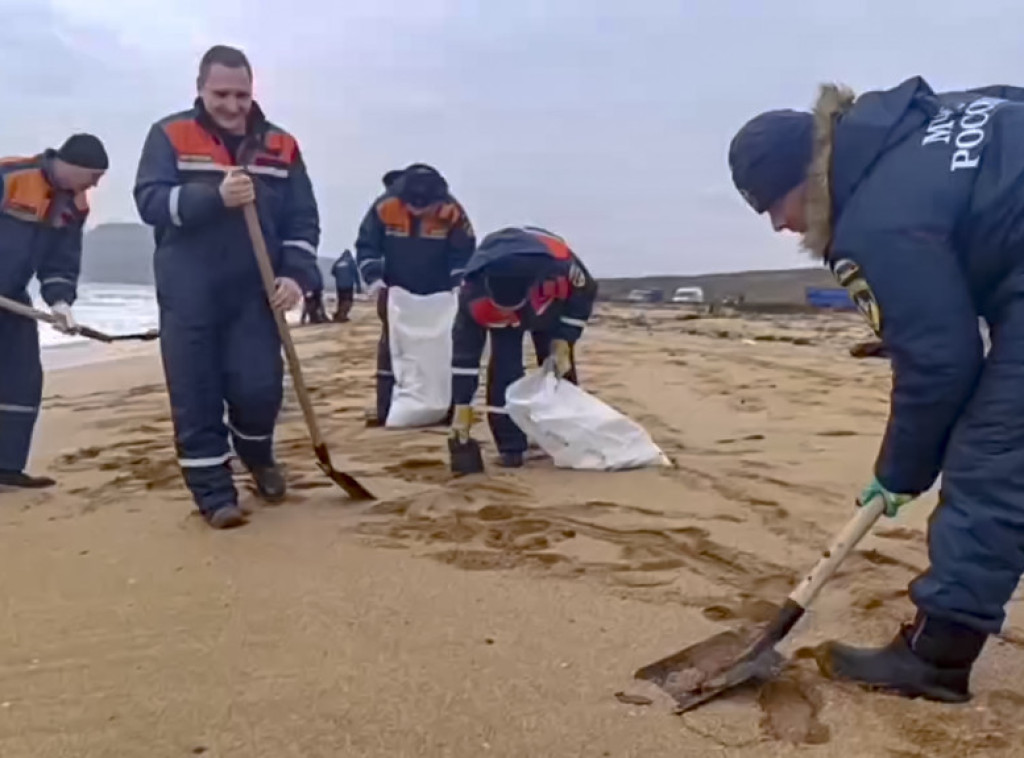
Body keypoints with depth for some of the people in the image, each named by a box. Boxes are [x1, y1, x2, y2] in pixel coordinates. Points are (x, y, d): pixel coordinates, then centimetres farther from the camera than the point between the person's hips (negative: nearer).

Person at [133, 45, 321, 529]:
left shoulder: (280, 146, 7)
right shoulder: (170, 136, 2)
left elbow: (303, 219, 6)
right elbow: (149, 201, -9)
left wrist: (296, 275, -10)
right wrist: (215, 196, -23)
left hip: (254, 294, 1)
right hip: (188, 297, -1)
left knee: (259, 390, -2)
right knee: (196, 400, 0)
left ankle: (257, 455, 30)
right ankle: (214, 494, 13)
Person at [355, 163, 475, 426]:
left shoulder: (452, 212, -20)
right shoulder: (384, 207, -20)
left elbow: (464, 253, -10)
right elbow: (366, 246, -10)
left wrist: (459, 286, -21)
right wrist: (374, 280, -22)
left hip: (438, 294, 0)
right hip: (396, 292, 0)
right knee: (390, 346, 2)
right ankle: (384, 407, 8)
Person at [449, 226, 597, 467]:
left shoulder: (558, 265, -44)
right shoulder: (474, 295, -40)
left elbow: (585, 292, -21)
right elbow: (465, 352, -29)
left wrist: (562, 343, -24)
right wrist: (463, 408, -24)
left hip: (550, 302, 0)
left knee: (560, 366, -5)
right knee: (504, 369, -16)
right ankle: (510, 447, -6)